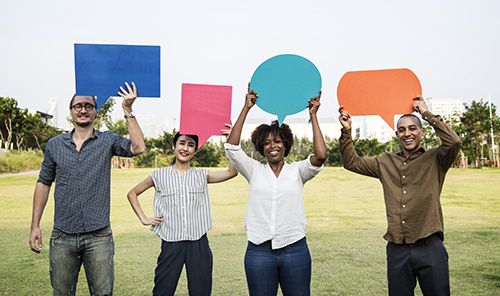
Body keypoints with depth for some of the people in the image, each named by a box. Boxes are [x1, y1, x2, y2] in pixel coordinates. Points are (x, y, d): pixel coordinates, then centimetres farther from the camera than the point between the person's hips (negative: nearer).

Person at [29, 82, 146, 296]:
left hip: (98, 236, -2)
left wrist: (127, 111, -16)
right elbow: (43, 183, 11)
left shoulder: (108, 140, 1)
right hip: (62, 236, 2)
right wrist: (35, 225, 7)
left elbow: (138, 148, -16)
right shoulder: (55, 144, 7)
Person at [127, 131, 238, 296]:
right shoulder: (160, 175, 4)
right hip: (171, 244, -1)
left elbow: (232, 172, -4)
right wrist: (144, 219, 3)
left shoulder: (202, 176, 7)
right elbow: (132, 193, 13)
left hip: (199, 243, 1)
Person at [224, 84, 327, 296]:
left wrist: (313, 116, -9)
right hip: (259, 250, 1)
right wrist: (246, 108, -8)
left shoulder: (297, 171, 3)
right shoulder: (255, 171, 5)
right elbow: (231, 148, -7)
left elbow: (321, 155, -14)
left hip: (295, 249, 0)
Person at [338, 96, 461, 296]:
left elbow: (453, 141, -19)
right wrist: (346, 131, 1)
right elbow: (351, 162, 14)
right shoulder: (385, 163, 11)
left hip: (429, 247, -3)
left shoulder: (435, 160, 0)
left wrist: (426, 113, -12)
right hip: (396, 249, 3)